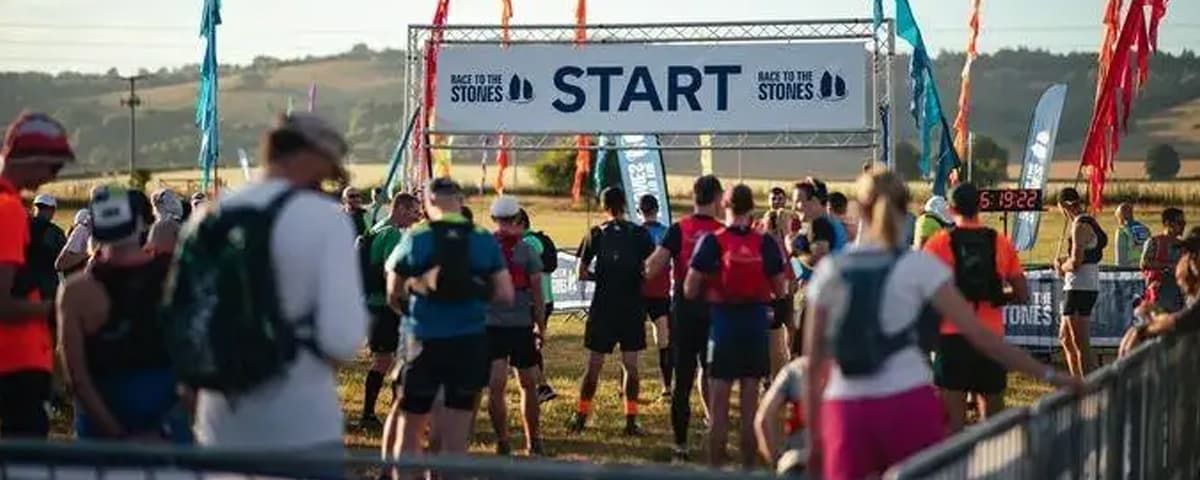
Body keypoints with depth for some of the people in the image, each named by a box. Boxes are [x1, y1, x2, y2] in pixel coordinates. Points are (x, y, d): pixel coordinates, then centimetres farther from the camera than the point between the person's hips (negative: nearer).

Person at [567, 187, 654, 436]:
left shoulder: (596, 234, -1)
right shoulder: (639, 233, -1)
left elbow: (582, 273, -2)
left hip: (603, 307, 0)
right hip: (633, 308, 0)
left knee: (594, 365, 8)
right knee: (630, 366, 5)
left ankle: (581, 416, 13)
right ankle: (631, 421, 3)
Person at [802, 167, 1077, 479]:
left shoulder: (830, 271, 7)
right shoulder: (917, 265, 0)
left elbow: (814, 359, 7)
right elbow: (978, 334, -5)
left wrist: (813, 436, 14)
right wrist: (1047, 374, 0)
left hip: (845, 408, 2)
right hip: (907, 403, -2)